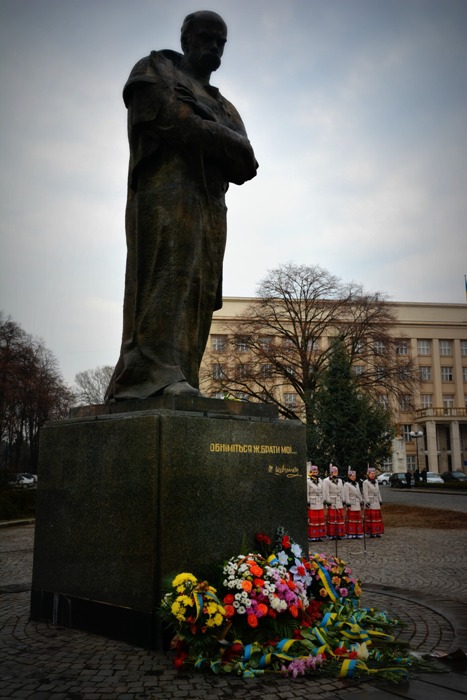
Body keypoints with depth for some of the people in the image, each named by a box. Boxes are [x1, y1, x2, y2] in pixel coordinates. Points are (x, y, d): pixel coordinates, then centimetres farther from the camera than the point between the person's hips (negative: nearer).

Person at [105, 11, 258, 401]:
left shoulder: (225, 107, 34)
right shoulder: (156, 70, 20)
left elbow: (245, 166, 16)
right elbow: (163, 119, -4)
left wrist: (198, 132, 0)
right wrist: (218, 139, 4)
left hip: (211, 206, 6)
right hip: (166, 190, -5)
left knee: (199, 291, -8)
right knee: (168, 273, -23)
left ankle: (178, 380, -14)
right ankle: (157, 373, -32)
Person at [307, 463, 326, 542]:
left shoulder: (320, 481, 14)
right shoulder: (308, 481, -5)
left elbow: (322, 492, 17)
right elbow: (306, 493, -7)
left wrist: (323, 502, 13)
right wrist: (308, 503, -11)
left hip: (320, 504, 6)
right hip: (312, 504, -6)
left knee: (320, 519, 6)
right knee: (312, 520, -3)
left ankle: (319, 535, 14)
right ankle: (312, 536, 2)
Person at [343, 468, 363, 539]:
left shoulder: (357, 484, 16)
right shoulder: (346, 484, -7)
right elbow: (346, 495, -11)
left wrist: (361, 502, 16)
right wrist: (348, 505, -16)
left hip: (357, 505, 7)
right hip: (351, 505, -7)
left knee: (358, 519, 8)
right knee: (351, 519, -5)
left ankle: (357, 533, 15)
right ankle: (350, 534, -1)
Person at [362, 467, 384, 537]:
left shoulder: (376, 482, 15)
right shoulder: (365, 482, -7)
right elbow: (365, 493, -12)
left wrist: (380, 500, 16)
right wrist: (367, 502, -18)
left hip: (376, 503, 7)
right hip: (370, 503, -7)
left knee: (377, 517, 8)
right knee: (371, 518, -5)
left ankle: (377, 532, 14)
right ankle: (371, 532, -1)